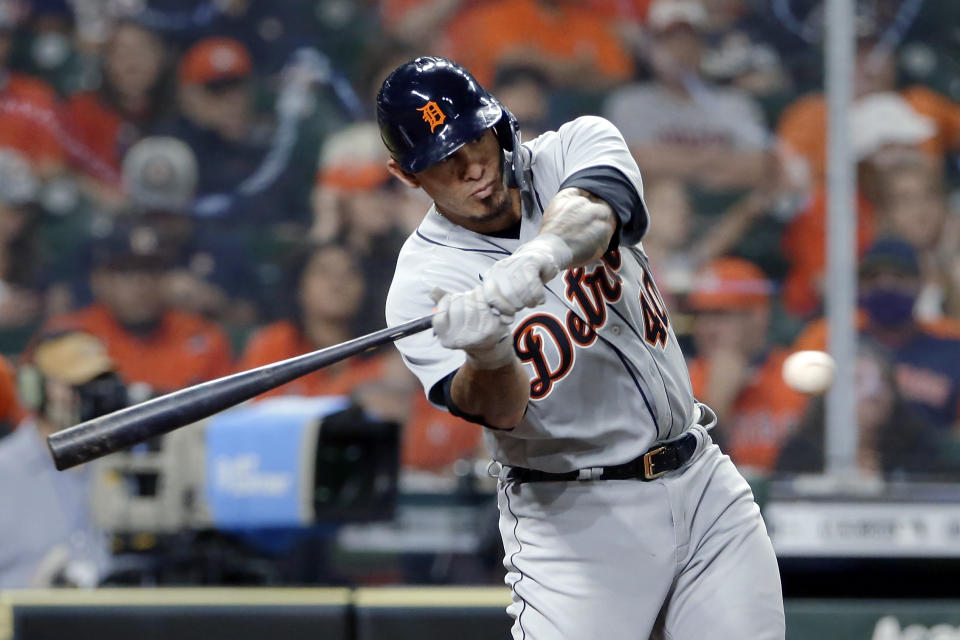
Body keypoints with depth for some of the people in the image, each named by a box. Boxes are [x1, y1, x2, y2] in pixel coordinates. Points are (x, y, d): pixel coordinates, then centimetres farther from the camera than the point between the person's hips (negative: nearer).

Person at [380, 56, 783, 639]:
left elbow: (592, 212, -24)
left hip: (704, 482, 4)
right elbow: (501, 412, -24)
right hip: (576, 517, -4)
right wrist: (487, 356, -47)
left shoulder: (577, 147, 0)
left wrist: (539, 256, -45)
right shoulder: (426, 283, -11)